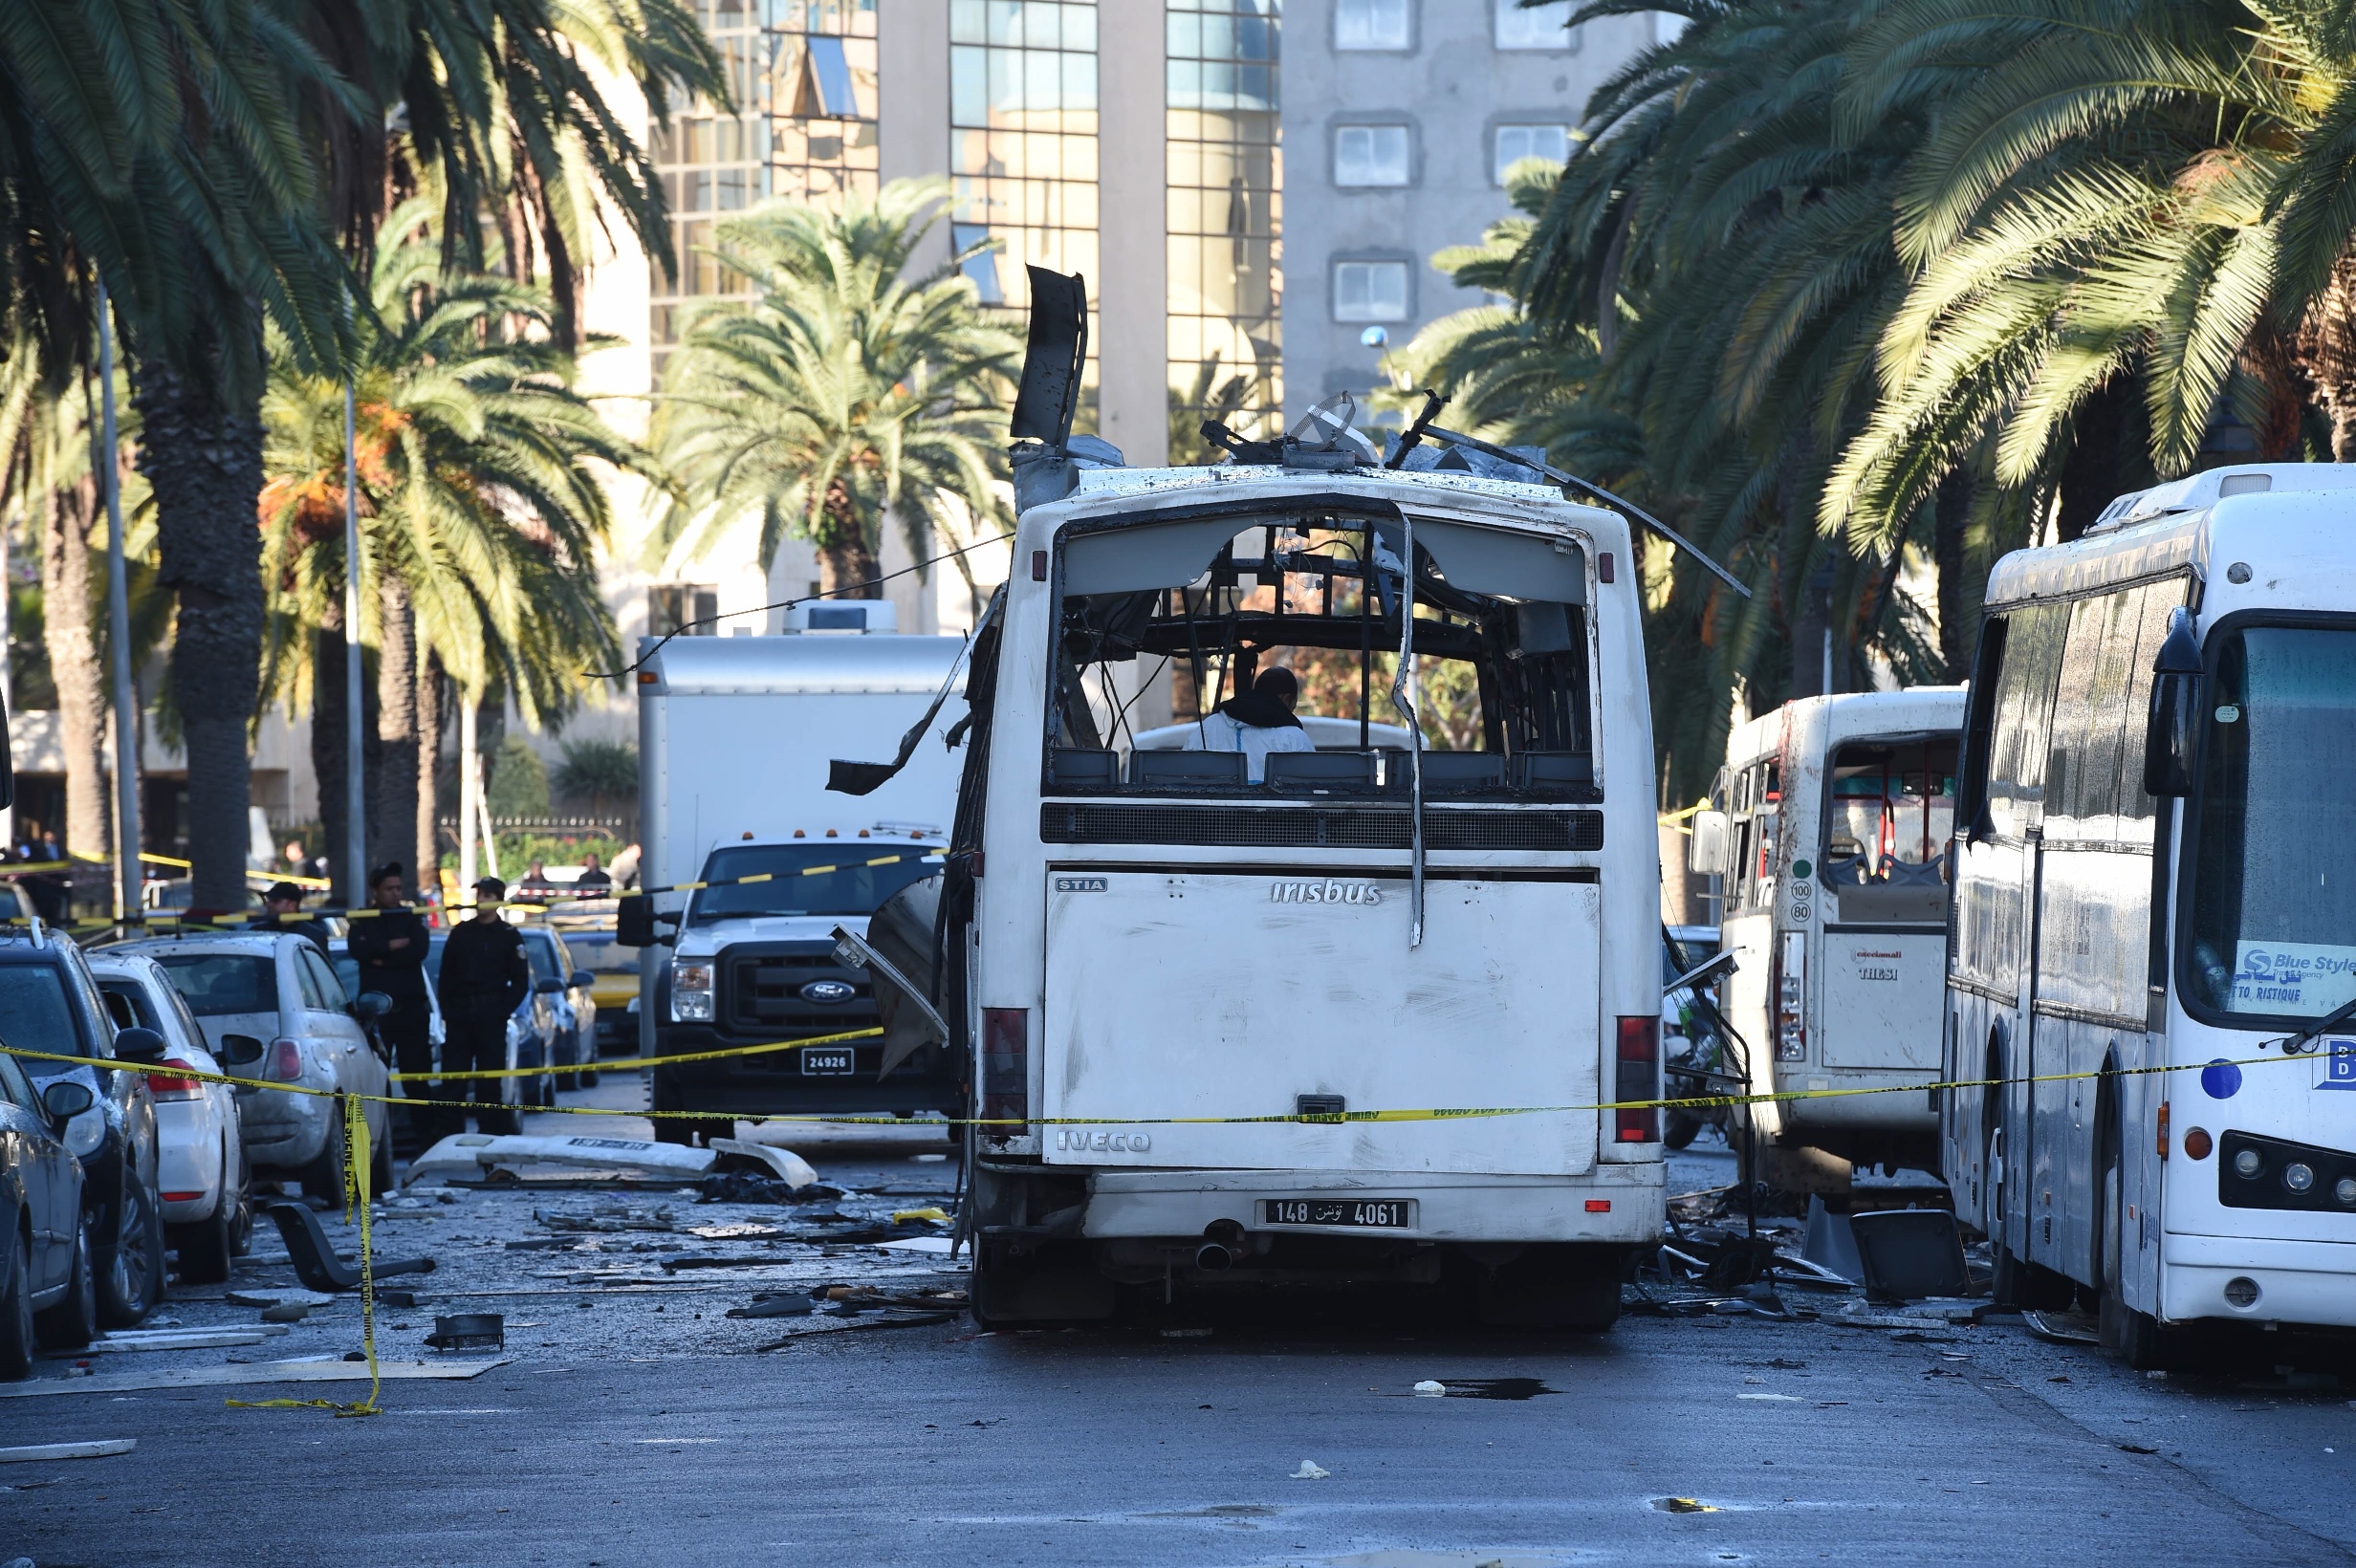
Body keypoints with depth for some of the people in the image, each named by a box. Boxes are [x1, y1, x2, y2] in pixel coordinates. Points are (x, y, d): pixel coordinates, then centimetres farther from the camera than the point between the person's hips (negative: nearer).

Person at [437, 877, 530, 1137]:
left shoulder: (509, 937, 3)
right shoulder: (461, 932, 11)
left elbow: (521, 982, 2)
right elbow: (446, 974, 12)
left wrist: (501, 1011, -8)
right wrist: (446, 1011, 3)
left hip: (490, 1017, -3)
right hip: (459, 1015, 3)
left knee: (488, 1082, -3)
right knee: (453, 1080, -1)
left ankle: (492, 1132, 1)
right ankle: (452, 1133, 1)